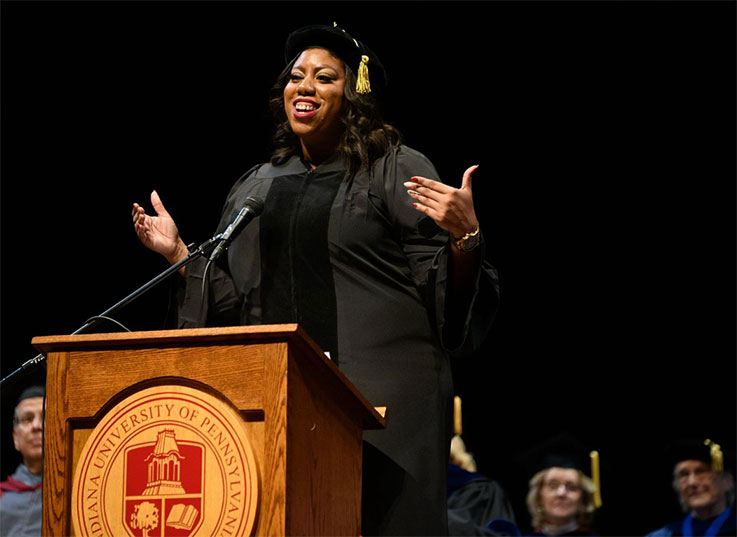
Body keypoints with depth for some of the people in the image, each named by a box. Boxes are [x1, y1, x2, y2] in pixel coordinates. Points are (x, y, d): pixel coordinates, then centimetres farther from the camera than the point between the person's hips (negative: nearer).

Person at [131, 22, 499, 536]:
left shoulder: (399, 172, 1)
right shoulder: (256, 186, 16)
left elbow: (448, 291, -6)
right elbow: (233, 302, 18)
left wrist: (465, 238, -24)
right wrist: (179, 253, 10)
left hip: (380, 393, -4)